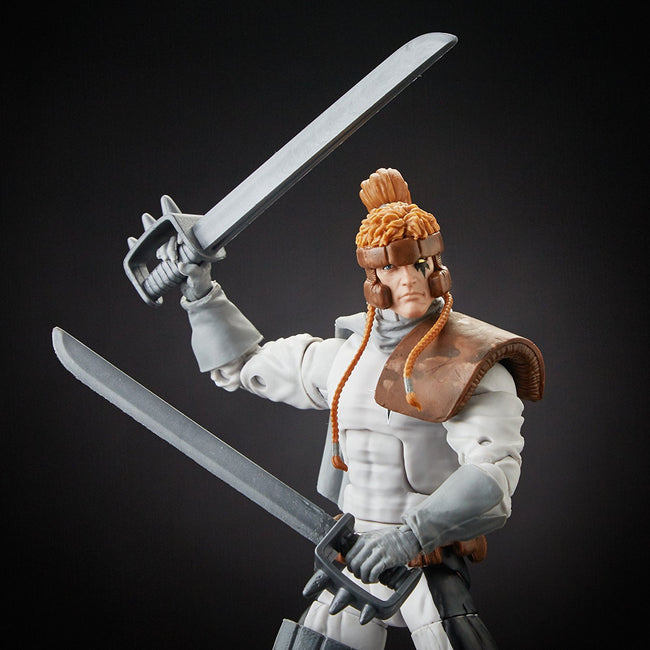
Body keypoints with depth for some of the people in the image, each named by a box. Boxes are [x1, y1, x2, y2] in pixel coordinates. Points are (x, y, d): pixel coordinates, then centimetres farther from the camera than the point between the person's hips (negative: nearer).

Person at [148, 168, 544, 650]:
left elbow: (492, 471, -22)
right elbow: (243, 364, 24)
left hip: (431, 566, -4)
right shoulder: (344, 357, 10)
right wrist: (199, 289, 17)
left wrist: (413, 534, -35)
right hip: (353, 557, 5)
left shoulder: (473, 366, -7)